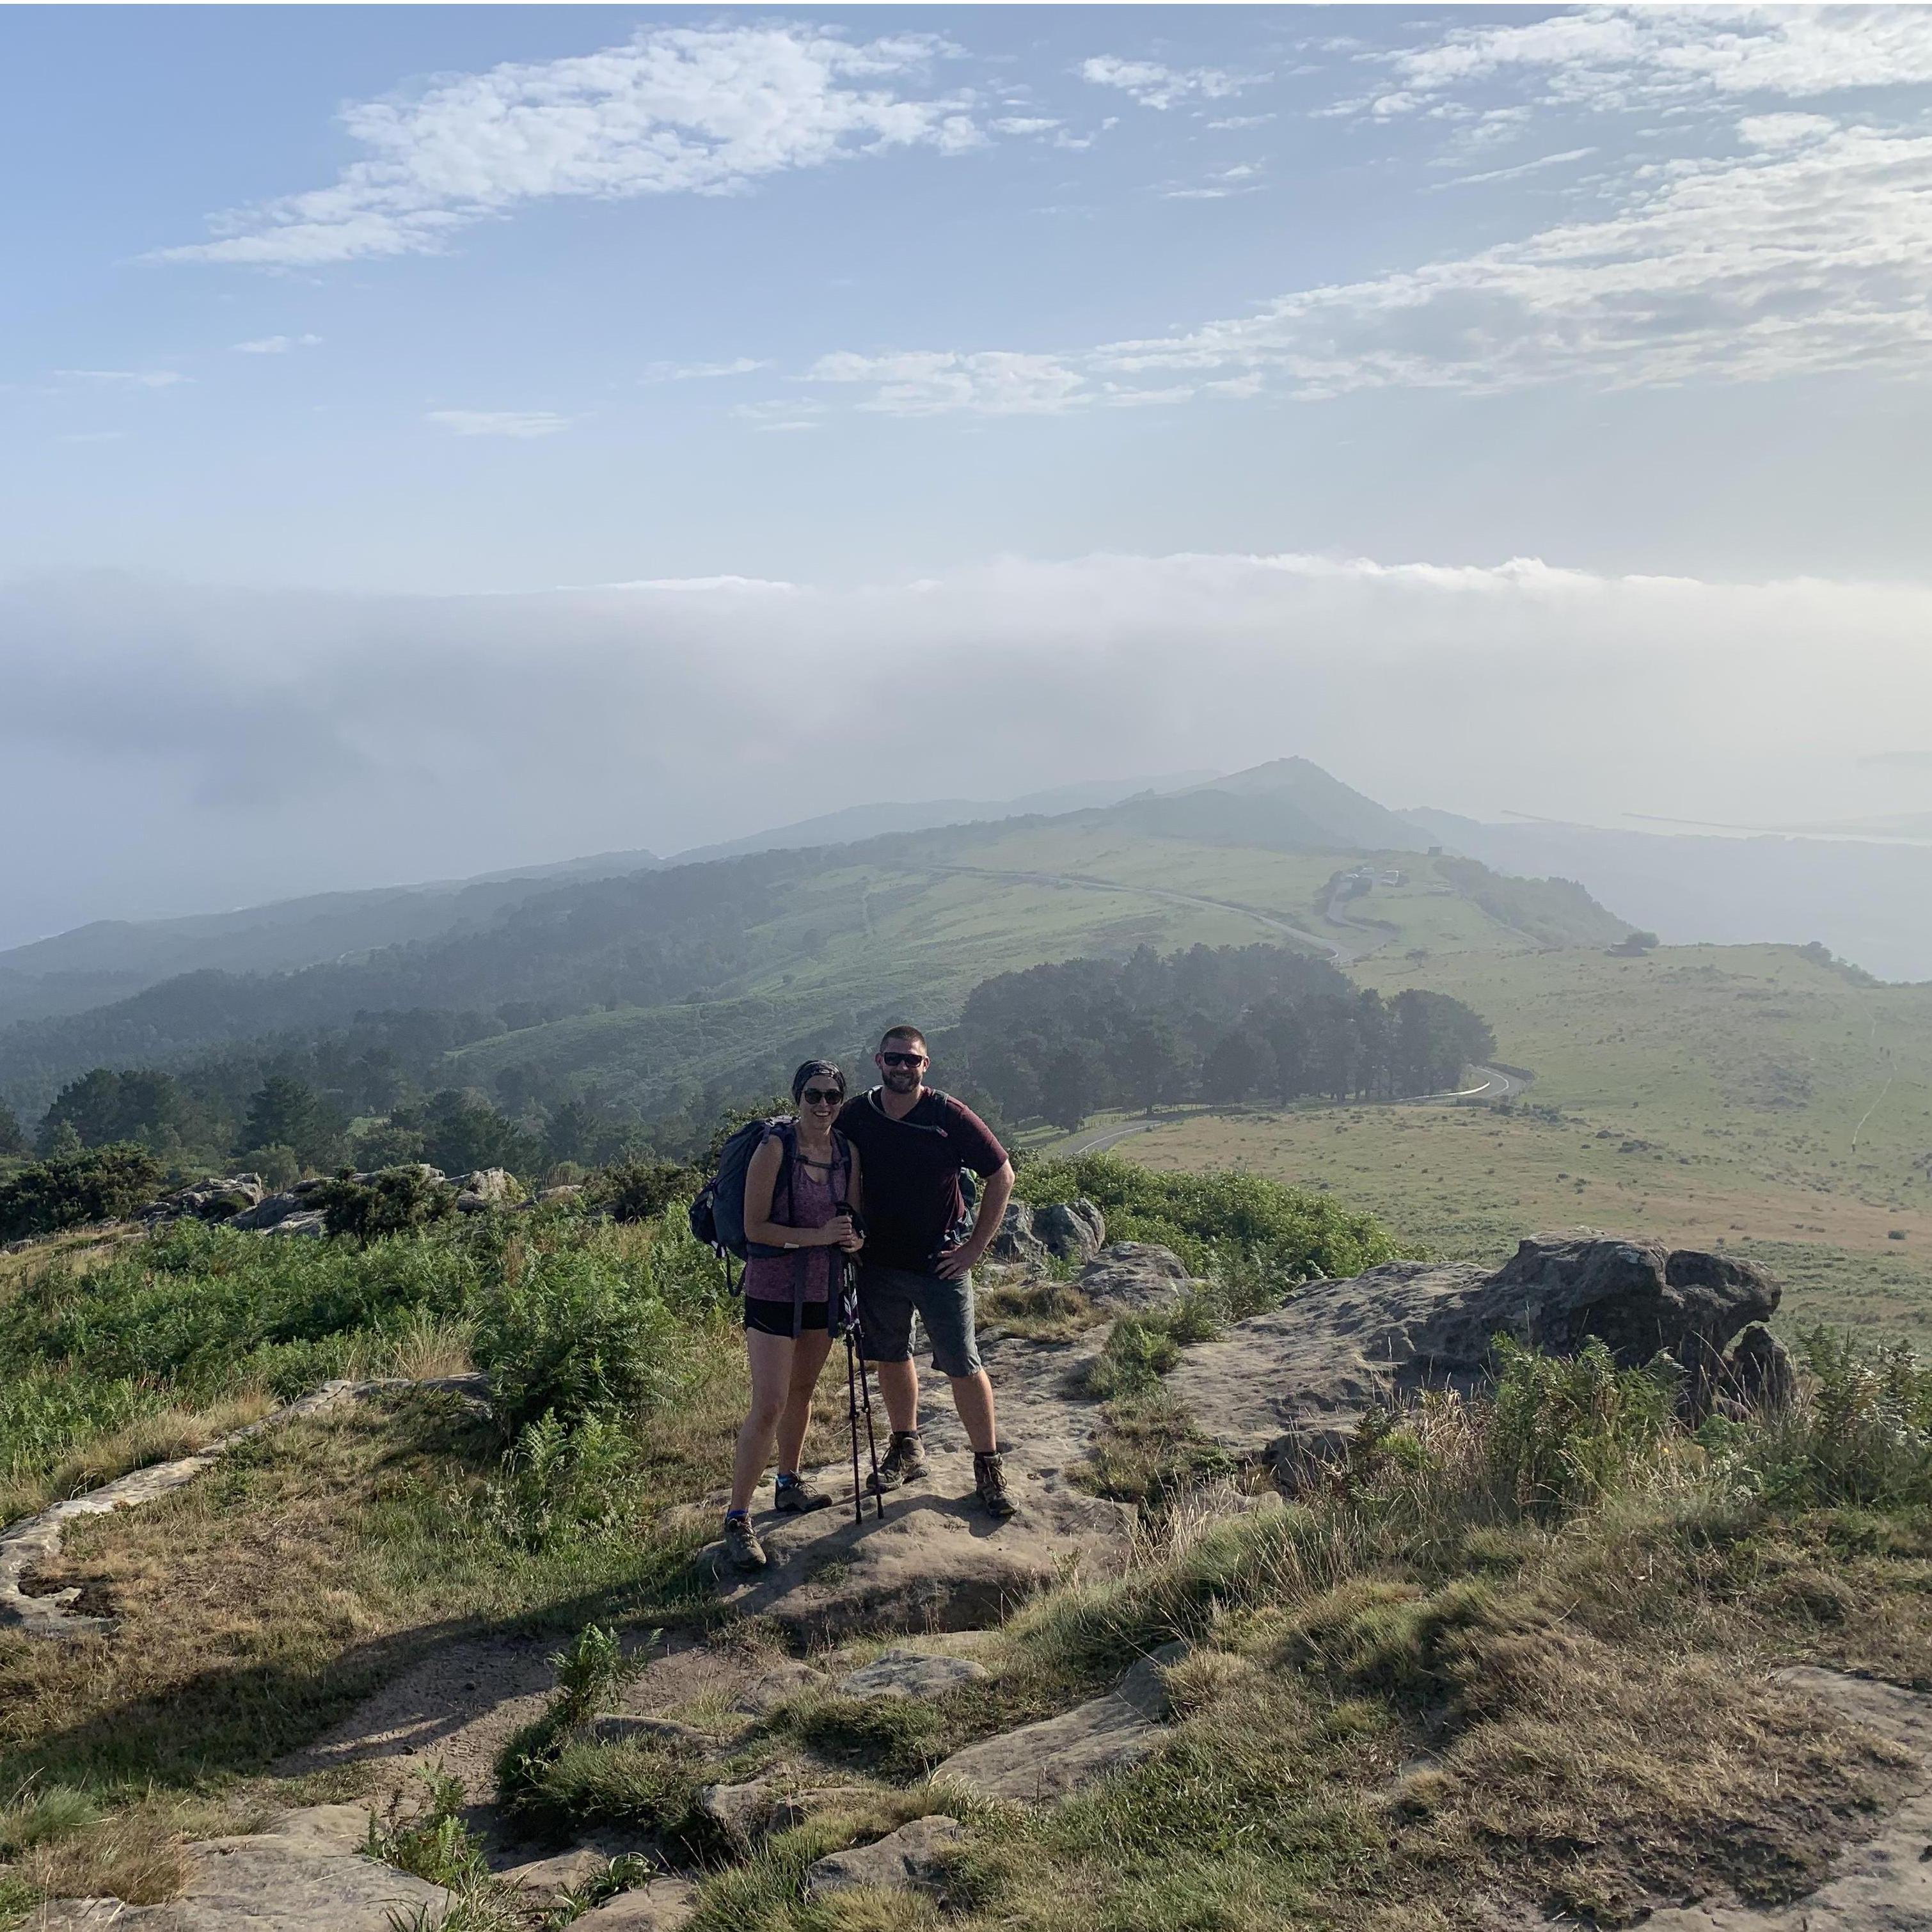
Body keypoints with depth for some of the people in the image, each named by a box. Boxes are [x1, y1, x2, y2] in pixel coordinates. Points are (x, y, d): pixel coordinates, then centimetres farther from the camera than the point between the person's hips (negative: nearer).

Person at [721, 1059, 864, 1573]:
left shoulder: (847, 1150, 1)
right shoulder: (775, 1148, -16)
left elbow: (855, 1213, 13)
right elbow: (754, 1227, -17)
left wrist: (857, 1237, -9)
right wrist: (818, 1236, -24)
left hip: (824, 1288, 6)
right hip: (774, 1289, -6)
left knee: (803, 1391, 20)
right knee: (769, 1407, -9)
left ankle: (789, 1486, 38)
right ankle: (737, 1519, -2)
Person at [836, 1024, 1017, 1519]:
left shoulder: (949, 1116, -11)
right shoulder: (855, 1117, -2)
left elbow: (1001, 1175, -5)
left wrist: (975, 1246, -7)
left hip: (940, 1267, -3)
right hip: (878, 1264, 4)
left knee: (963, 1367, -2)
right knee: (891, 1358, 16)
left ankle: (989, 1465, 11)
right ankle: (906, 1449, 34)